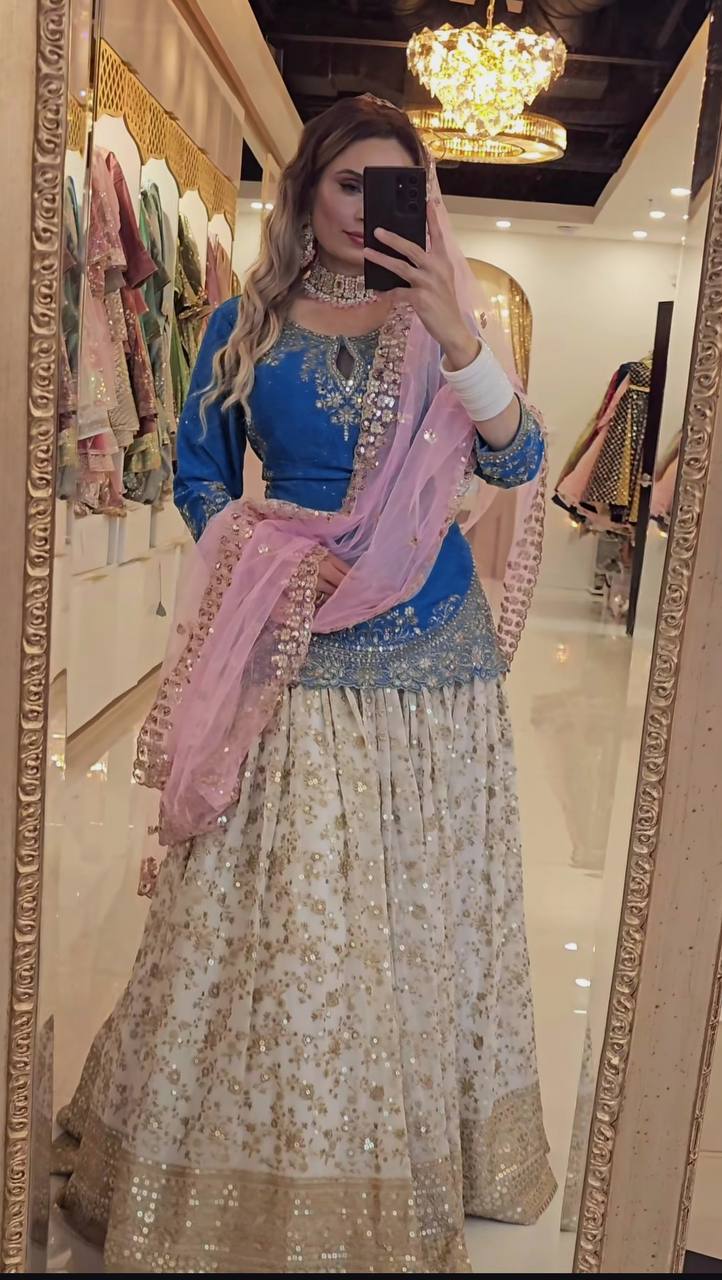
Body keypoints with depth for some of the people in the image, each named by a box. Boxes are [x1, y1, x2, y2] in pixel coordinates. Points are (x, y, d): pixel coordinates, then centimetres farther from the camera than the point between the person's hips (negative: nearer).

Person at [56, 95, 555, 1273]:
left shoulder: (436, 322, 9)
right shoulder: (248, 325, 8)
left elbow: (517, 461, -3)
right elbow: (199, 477, 10)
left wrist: (456, 335, -18)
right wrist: (262, 544, -10)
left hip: (433, 654, 1)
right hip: (297, 650, -1)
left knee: (418, 909, 8)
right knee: (272, 914, 3)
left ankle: (411, 1169, 31)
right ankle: (258, 1168, 27)